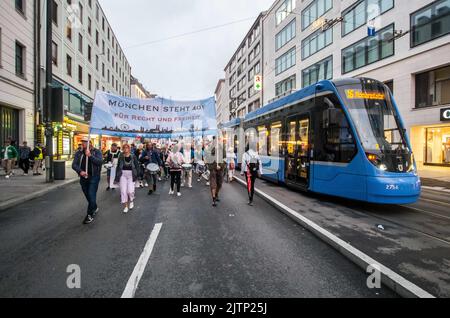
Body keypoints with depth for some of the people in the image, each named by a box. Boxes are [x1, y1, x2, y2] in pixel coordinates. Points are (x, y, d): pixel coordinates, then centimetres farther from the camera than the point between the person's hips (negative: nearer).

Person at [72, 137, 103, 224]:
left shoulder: (96, 152, -3)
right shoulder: (79, 153, 6)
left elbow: (100, 162, -18)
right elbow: (74, 164, -2)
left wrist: (90, 156, -27)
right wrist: (80, 171, -21)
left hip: (94, 177, -4)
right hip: (83, 177, 4)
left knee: (91, 196, -7)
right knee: (88, 196, 15)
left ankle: (90, 215, 4)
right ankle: (95, 208, 39)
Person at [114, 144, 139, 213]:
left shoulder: (133, 157, -3)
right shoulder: (121, 157, 2)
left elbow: (137, 166, 1)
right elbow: (118, 167, 6)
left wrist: (137, 175, -5)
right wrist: (117, 177, 3)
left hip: (131, 175, -2)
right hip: (123, 174, 2)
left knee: (130, 191, -9)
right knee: (123, 191, 0)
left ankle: (131, 201, 23)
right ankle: (126, 206, 14)